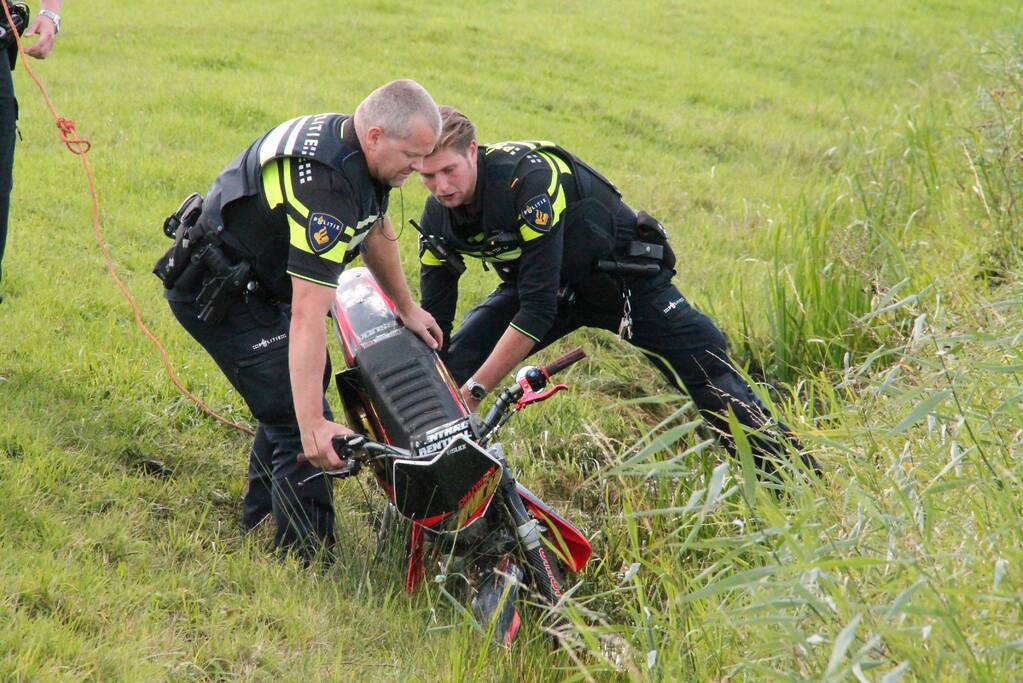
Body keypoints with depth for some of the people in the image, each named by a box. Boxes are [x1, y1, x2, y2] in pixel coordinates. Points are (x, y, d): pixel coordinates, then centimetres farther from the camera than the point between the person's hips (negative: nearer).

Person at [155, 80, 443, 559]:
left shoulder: (353, 146, -3)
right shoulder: (327, 187, -34)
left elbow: (377, 232, 19)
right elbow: (308, 316, -38)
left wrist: (407, 309, 29)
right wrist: (313, 425, -40)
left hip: (253, 280, 11)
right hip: (216, 295, -11)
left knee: (295, 395, 25)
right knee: (295, 419, -14)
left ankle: (260, 512, 42)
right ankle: (309, 563, -10)